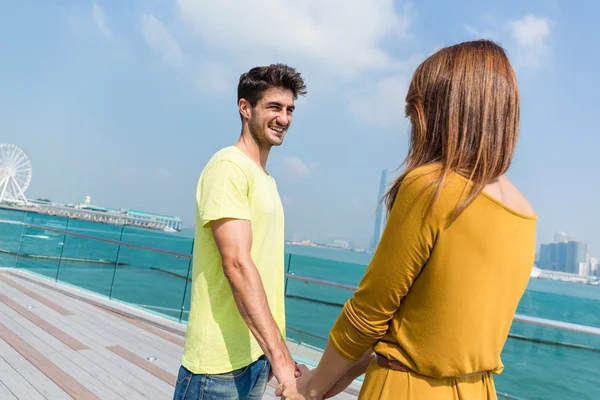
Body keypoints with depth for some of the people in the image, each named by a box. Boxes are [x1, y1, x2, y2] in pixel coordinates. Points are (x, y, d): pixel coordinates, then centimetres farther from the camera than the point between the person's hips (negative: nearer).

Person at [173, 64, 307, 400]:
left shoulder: (266, 179, 12)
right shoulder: (229, 167, -15)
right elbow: (236, 264, -24)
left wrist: (275, 352, 14)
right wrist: (281, 358, -26)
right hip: (222, 361, -8)